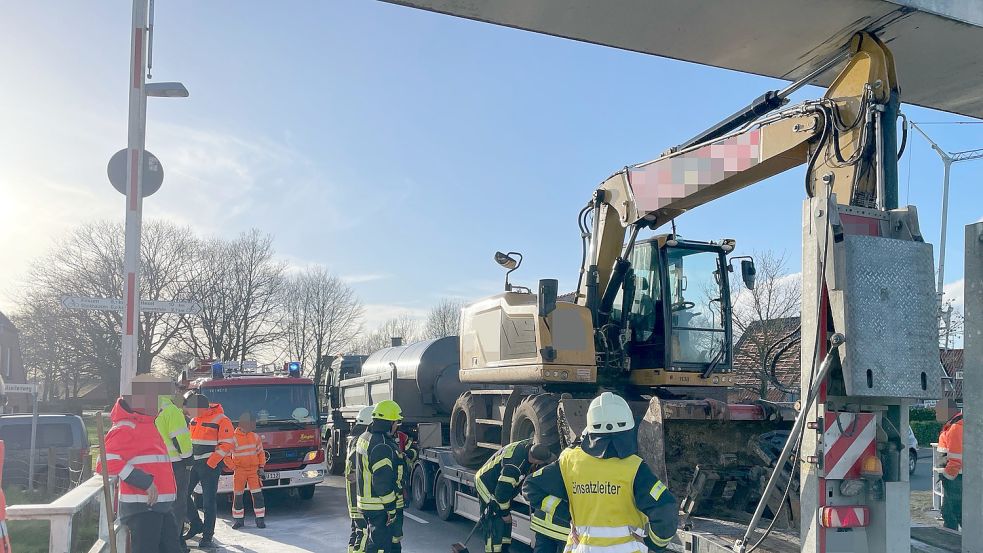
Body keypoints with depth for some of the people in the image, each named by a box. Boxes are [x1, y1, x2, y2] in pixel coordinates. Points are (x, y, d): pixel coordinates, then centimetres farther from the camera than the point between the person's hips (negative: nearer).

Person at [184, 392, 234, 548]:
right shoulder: (194, 420, 12)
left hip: (210, 466, -7)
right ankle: (196, 525, 20)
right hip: (193, 464, 7)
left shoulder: (221, 421, -12)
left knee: (208, 502, -3)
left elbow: (226, 446, -14)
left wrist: (210, 463, -19)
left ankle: (207, 535, 5)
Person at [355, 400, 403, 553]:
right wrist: (391, 508, -18)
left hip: (365, 503, 10)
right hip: (379, 506, -10)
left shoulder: (364, 438, 10)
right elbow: (383, 481, -24)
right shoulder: (381, 446, -22)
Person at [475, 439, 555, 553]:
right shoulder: (515, 465, -38)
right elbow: (502, 491, -30)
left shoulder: (528, 445, -15)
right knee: (495, 526, -12)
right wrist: (504, 512, -15)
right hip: (487, 487, -9)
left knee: (506, 524, 15)